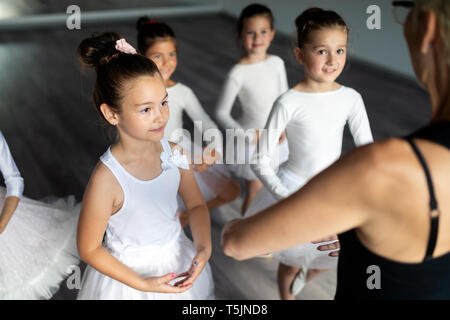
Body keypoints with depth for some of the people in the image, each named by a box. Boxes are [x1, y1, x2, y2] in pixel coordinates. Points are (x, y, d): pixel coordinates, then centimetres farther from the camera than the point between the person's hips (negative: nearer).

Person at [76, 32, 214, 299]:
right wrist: (142, 283, -18)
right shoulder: (106, 180, -26)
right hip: (129, 274, -5)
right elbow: (89, 249, -16)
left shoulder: (173, 152, -11)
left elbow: (196, 204, 3)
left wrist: (204, 247, -14)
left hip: (179, 262, 5)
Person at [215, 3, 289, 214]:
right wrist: (249, 135, -21)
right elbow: (221, 113, -14)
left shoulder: (277, 63, -5)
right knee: (254, 194, 8)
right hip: (251, 141, -5)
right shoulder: (238, 74, -20)